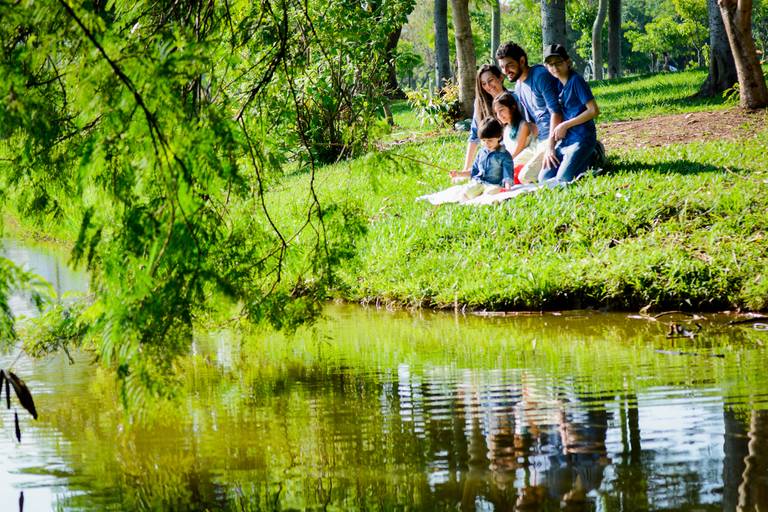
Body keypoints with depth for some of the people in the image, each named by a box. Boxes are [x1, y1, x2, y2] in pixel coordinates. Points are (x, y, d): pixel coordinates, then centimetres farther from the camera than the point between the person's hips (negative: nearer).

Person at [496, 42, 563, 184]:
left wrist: (550, 147, -29)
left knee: (526, 177, -18)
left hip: (554, 137, -10)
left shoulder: (540, 76, -13)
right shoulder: (519, 87, 15)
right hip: (542, 140, 10)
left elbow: (556, 111, -22)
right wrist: (537, 151, 12)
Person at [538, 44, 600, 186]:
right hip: (564, 140, 8)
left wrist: (565, 125, -12)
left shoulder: (576, 81, -11)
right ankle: (585, 158, 14)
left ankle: (593, 158, 5)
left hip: (581, 138, -8)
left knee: (562, 180, -19)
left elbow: (594, 111, -16)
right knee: (544, 178, 1)